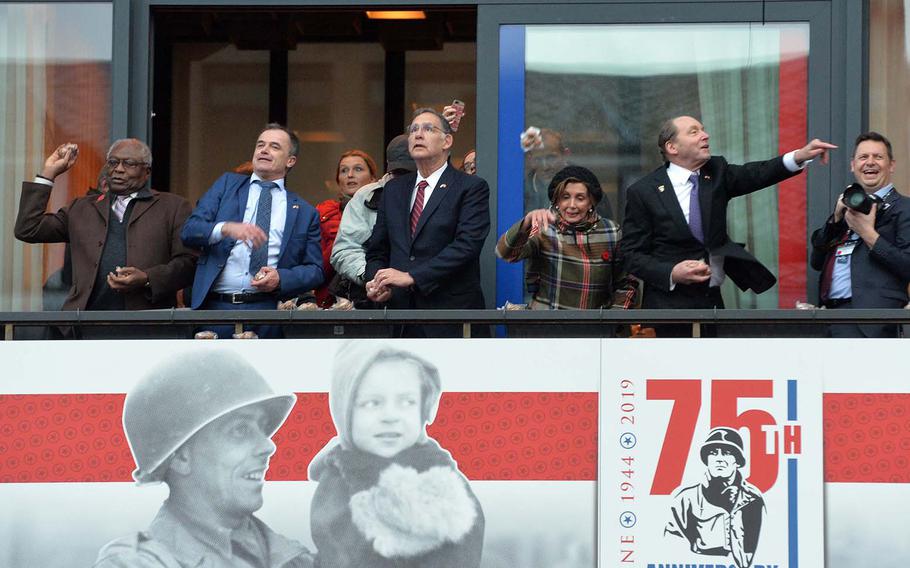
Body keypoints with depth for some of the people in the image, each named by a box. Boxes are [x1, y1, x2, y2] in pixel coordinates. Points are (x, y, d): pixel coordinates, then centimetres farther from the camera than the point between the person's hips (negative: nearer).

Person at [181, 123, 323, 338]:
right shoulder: (227, 185, 15)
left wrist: (281, 278, -9)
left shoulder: (305, 213, 14)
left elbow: (315, 271, 11)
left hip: (269, 311, 0)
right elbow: (190, 230, 4)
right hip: (216, 306, 0)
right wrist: (226, 228, -16)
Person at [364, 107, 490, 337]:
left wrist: (411, 276, -19)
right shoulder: (394, 189, 17)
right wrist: (375, 281, -4)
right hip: (399, 307, 4)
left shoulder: (472, 187, -1)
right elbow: (377, 249, 19)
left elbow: (467, 244, -14)